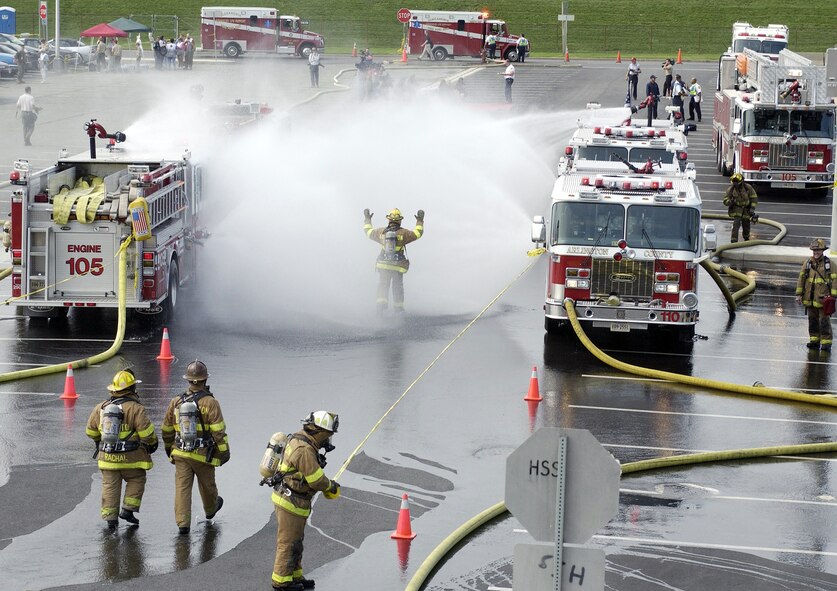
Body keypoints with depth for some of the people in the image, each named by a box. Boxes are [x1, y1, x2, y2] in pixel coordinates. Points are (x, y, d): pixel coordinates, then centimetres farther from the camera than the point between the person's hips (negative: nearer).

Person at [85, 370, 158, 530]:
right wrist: (152, 443, 5)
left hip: (107, 456, 4)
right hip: (130, 457, -4)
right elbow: (146, 431, -15)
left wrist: (99, 440, 35)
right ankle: (128, 510, 6)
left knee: (110, 486, 9)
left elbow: (90, 431, 15)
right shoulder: (135, 408, -12)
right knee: (136, 480, 16)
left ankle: (110, 518, 7)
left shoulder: (101, 407, 5)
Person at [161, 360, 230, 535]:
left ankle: (182, 523, -3)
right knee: (207, 485, 21)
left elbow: (167, 430, 11)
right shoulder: (210, 403, -14)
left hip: (180, 454, 2)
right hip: (203, 455, -2)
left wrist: (169, 449, 27)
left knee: (182, 487, 3)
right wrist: (224, 452, -5)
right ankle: (211, 509, 46)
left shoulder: (176, 402, 0)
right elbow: (219, 431, -15)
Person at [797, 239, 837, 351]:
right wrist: (799, 294, 6)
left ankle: (826, 343, -1)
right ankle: (814, 341, 19)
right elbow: (801, 279, 10)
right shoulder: (807, 263, 7)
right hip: (810, 299, 4)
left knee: (824, 321, -5)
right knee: (812, 320, 11)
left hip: (823, 298, -4)